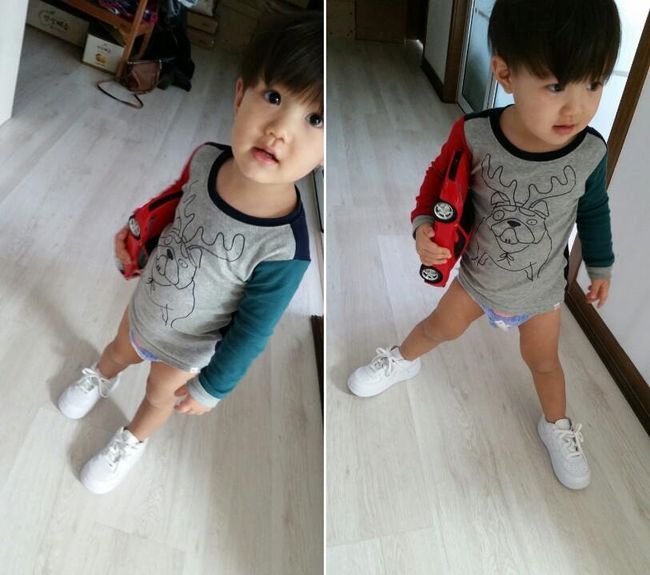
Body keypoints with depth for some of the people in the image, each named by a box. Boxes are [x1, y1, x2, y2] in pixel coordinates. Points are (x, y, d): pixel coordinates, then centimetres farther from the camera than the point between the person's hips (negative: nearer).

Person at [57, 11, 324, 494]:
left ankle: (133, 440, 63)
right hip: (144, 305, 4)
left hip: (185, 349, -3)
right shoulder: (206, 158, -28)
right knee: (118, 351, 36)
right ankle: (102, 378, 72)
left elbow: (252, 333, -25)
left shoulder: (284, 249, -42)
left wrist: (211, 387, -12)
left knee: (159, 396, 29)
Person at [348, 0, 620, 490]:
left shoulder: (590, 153, -26)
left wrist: (601, 267, 7)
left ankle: (556, 426, 50)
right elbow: (440, 178, -11)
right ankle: (402, 361, 55)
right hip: (478, 276, 0)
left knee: (544, 361, 21)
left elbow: (594, 213, -6)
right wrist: (423, 225, -29)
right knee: (439, 327, 23)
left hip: (541, 290, 1)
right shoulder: (473, 135, -31)